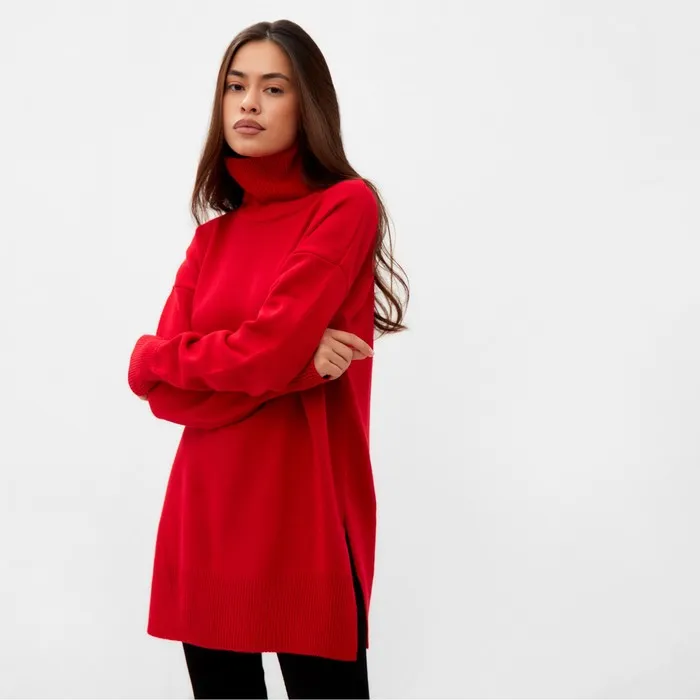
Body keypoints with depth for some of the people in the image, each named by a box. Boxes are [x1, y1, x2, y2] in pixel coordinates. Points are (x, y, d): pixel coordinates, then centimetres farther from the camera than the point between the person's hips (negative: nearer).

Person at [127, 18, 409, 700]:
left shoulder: (347, 204, -5)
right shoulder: (212, 238, 12)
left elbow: (267, 349, -16)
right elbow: (158, 384, 1)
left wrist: (166, 356, 1)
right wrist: (291, 362, -12)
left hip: (304, 512, -5)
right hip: (205, 517, 6)